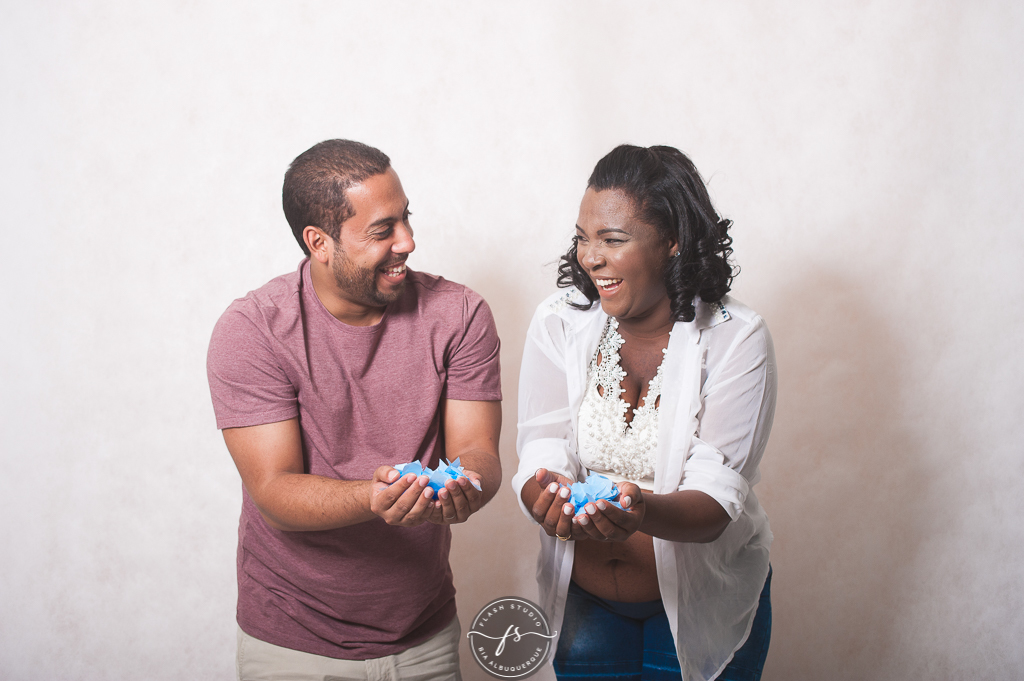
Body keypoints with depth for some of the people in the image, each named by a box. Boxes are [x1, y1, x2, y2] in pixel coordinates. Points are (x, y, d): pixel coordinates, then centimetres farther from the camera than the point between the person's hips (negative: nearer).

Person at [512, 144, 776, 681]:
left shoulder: (736, 339, -16)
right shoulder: (557, 324, -8)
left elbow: (717, 500, -23)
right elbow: (539, 460, -15)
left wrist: (642, 511, -44)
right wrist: (548, 498, -39)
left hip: (704, 603, -2)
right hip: (582, 600, 2)